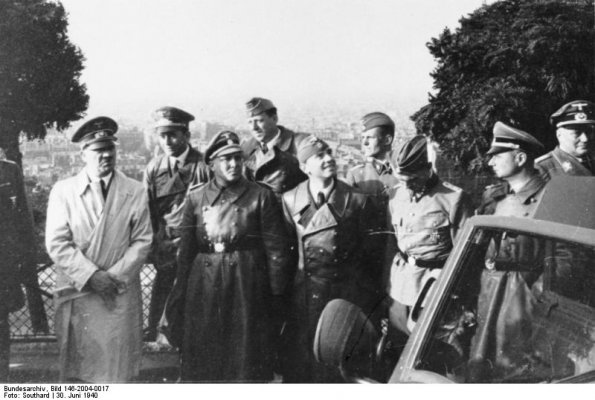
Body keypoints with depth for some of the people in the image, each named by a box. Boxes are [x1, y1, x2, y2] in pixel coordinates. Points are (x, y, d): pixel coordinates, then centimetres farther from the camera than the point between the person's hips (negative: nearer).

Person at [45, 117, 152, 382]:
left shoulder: (135, 192, 3)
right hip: (77, 293, 0)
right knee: (76, 366, 7)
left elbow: (142, 240, 2)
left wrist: (116, 275, -9)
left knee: (117, 367, 4)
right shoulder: (63, 191, 1)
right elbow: (57, 243, -4)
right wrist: (91, 276, -12)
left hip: (120, 294, 0)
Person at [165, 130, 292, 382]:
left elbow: (276, 249, -1)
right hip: (203, 285, 2)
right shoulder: (196, 197, 7)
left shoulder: (261, 197, -1)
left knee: (246, 356, 5)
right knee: (203, 359, 9)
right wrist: (180, 293, 9)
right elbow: (186, 249, 10)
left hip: (247, 284, -2)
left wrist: (276, 295, -4)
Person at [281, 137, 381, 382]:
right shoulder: (290, 200, 1)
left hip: (344, 293, -1)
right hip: (304, 291, 2)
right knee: (299, 356, 8)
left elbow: (369, 251, 2)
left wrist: (357, 279, 4)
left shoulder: (357, 201, -4)